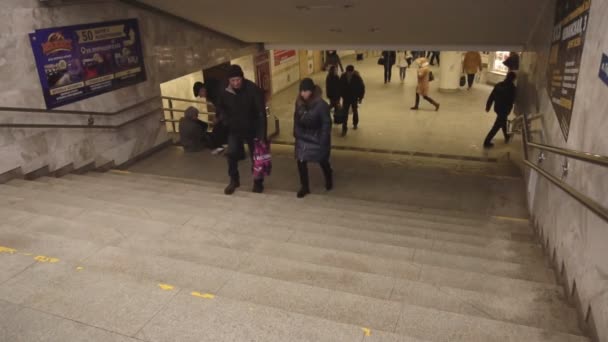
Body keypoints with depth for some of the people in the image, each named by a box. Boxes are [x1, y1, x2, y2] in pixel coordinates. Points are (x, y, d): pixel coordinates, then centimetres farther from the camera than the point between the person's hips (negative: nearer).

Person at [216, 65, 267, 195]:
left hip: (252, 129, -2)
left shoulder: (253, 90, -21)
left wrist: (261, 134, -26)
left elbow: (261, 113, -21)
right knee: (231, 154, -6)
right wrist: (227, 120, -5)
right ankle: (234, 180, 16)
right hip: (235, 130, 3)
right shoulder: (225, 92, -9)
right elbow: (220, 107, 12)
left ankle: (258, 182, 26)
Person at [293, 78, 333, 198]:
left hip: (317, 139, -4)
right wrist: (296, 134, 6)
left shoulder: (321, 105, -22)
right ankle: (304, 187, 17)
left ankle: (329, 180, 45)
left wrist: (323, 141, -20)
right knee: (301, 162, -1)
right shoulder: (299, 103, -6)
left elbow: (326, 123, -18)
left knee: (323, 161, 15)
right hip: (302, 138, 4)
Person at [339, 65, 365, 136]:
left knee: (355, 111, 19)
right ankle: (344, 128, -2)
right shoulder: (343, 77, -12)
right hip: (346, 98, 1)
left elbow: (362, 88, -10)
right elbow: (340, 87, 1)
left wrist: (360, 98, -8)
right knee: (345, 113, -5)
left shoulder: (357, 77, -18)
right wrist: (341, 96, 5)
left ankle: (355, 123, 42)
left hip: (354, 98, -1)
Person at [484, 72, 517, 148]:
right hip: (504, 109, -7)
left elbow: (491, 96, 0)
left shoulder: (499, 85, -2)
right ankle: (487, 142, 2)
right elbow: (513, 100, -10)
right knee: (496, 126, 1)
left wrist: (488, 106, 9)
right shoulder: (512, 88, -17)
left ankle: (507, 136, 48)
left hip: (497, 108, 7)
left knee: (503, 122, 28)